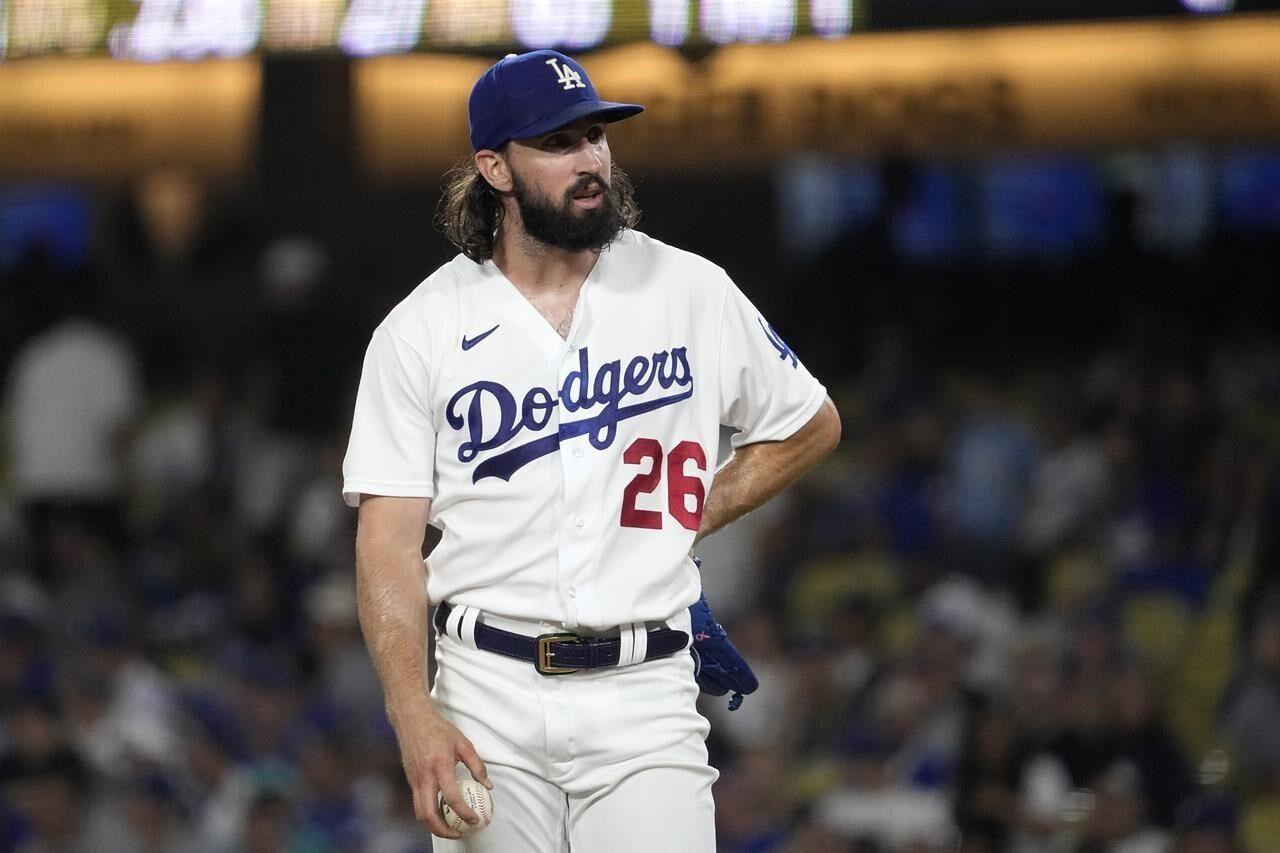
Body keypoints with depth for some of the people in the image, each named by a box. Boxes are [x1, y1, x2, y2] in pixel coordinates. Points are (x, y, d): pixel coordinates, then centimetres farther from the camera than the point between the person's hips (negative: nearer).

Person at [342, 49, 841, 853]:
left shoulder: (692, 292, 4)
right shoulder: (420, 330, 0)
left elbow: (811, 425, 18)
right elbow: (389, 540, -3)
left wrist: (691, 521, 6)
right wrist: (415, 717, -14)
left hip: (643, 697, 0)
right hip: (488, 694, 0)